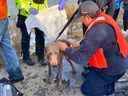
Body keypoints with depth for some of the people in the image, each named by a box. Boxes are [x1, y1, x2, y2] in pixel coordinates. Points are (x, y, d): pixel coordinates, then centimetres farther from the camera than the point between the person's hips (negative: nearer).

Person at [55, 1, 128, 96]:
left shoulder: (96, 31, -32)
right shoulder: (104, 19, -5)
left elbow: (80, 58, -27)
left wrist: (66, 49, -11)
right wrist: (77, 48, 7)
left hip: (113, 69, -8)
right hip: (119, 61, 9)